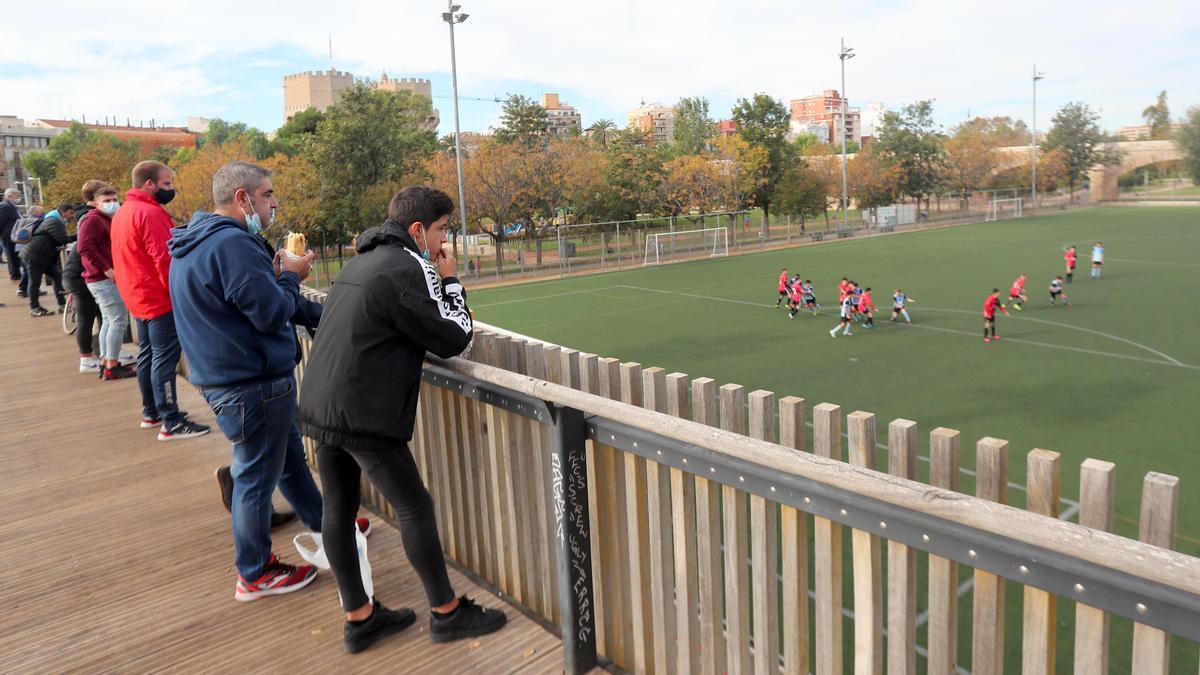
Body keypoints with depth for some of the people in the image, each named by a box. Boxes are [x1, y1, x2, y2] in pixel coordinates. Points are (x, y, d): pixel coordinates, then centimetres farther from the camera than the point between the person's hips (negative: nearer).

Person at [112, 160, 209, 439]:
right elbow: (164, 260, -22)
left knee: (147, 355, 16)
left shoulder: (123, 212, 14)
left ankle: (151, 413, 25)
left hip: (138, 298, 10)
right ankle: (171, 423, -7)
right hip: (160, 299, -10)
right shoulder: (151, 213, -18)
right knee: (165, 358, -8)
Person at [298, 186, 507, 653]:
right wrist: (450, 281, 2)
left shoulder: (362, 262, 16)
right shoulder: (406, 268, -12)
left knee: (338, 509, 12)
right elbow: (453, 340, -9)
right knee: (415, 507, 3)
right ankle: (447, 612, 16)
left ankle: (359, 618, 24)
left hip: (319, 406, 9)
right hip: (362, 416, -9)